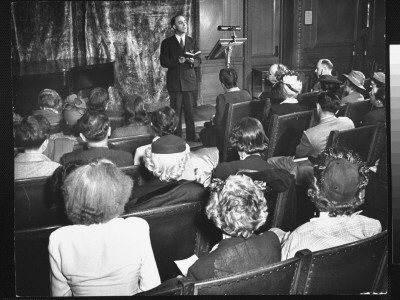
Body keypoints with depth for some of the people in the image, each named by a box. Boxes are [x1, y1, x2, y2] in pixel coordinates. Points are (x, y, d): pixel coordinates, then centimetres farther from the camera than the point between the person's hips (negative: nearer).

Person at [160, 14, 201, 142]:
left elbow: (198, 60, 9)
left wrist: (193, 61, -14)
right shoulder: (167, 43, 4)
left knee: (190, 112, 2)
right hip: (174, 82, -2)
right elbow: (164, 62, -3)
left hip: (189, 81, 2)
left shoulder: (192, 41, 12)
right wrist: (177, 61, -18)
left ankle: (191, 139, 9)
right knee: (176, 113, 0)